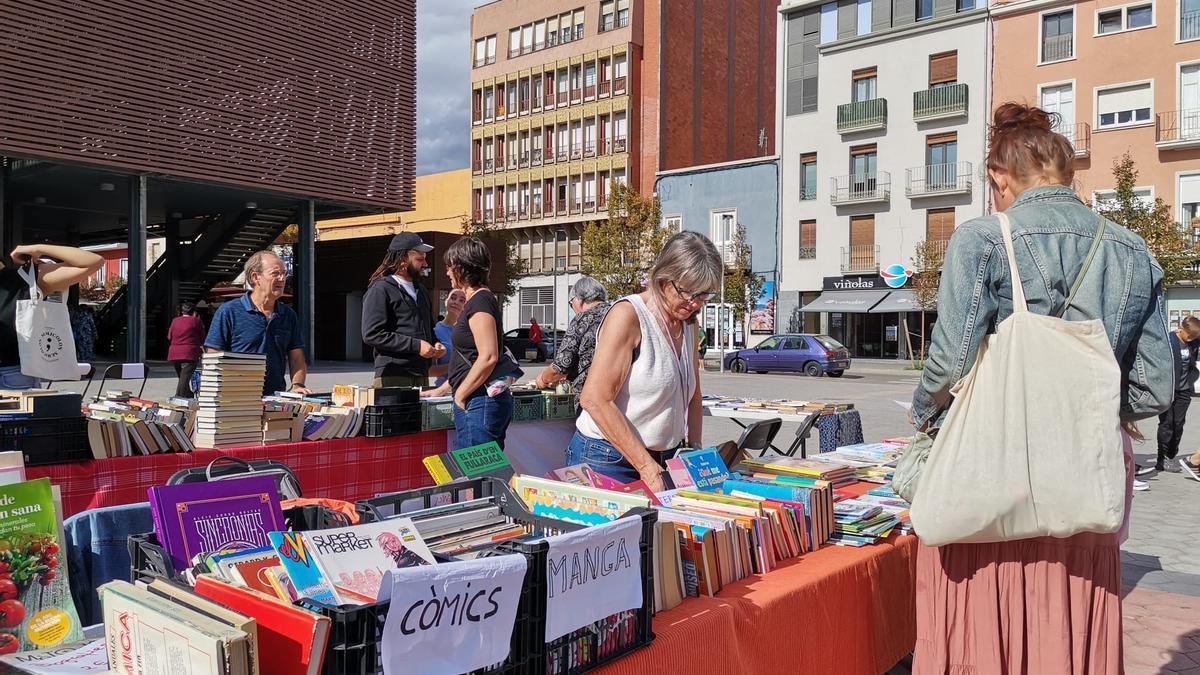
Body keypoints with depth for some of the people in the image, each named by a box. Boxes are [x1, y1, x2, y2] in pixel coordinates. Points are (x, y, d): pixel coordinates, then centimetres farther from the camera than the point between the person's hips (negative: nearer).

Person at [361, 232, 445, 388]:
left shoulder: (420, 290, 22)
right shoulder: (380, 290, -4)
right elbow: (372, 334, -15)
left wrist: (435, 344, 10)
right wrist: (416, 346, -16)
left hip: (422, 375, 7)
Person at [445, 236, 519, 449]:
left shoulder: (479, 301, -13)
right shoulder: (480, 299, 17)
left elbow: (488, 357, -22)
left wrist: (460, 395, -13)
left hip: (479, 402, -10)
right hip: (487, 401, 10)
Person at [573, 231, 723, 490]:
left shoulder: (689, 324, 10)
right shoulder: (628, 315, -15)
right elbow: (595, 400, -22)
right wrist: (645, 465, -22)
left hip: (662, 460, 7)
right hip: (607, 460, -7)